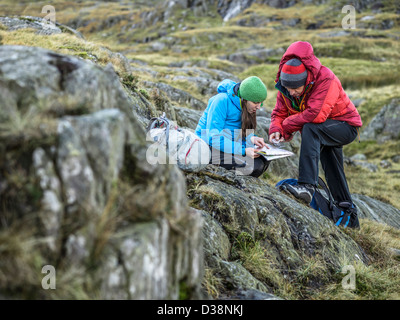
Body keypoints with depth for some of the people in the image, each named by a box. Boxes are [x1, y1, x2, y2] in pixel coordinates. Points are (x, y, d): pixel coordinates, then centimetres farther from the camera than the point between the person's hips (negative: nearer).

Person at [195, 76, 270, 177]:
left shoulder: (245, 105, 3)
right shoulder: (222, 101, -22)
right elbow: (213, 138, -26)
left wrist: (251, 139, -11)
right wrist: (243, 150, -32)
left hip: (229, 144, 8)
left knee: (263, 161, -10)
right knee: (253, 165, -24)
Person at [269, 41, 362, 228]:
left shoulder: (326, 79, -33)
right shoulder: (285, 86, -12)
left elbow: (316, 115, -42)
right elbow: (279, 113, -6)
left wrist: (288, 126, -29)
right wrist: (276, 130, -28)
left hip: (345, 127, -8)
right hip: (323, 132, 8)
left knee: (310, 129, -36)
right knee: (333, 173, 18)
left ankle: (307, 186, -43)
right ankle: (349, 214, 38)